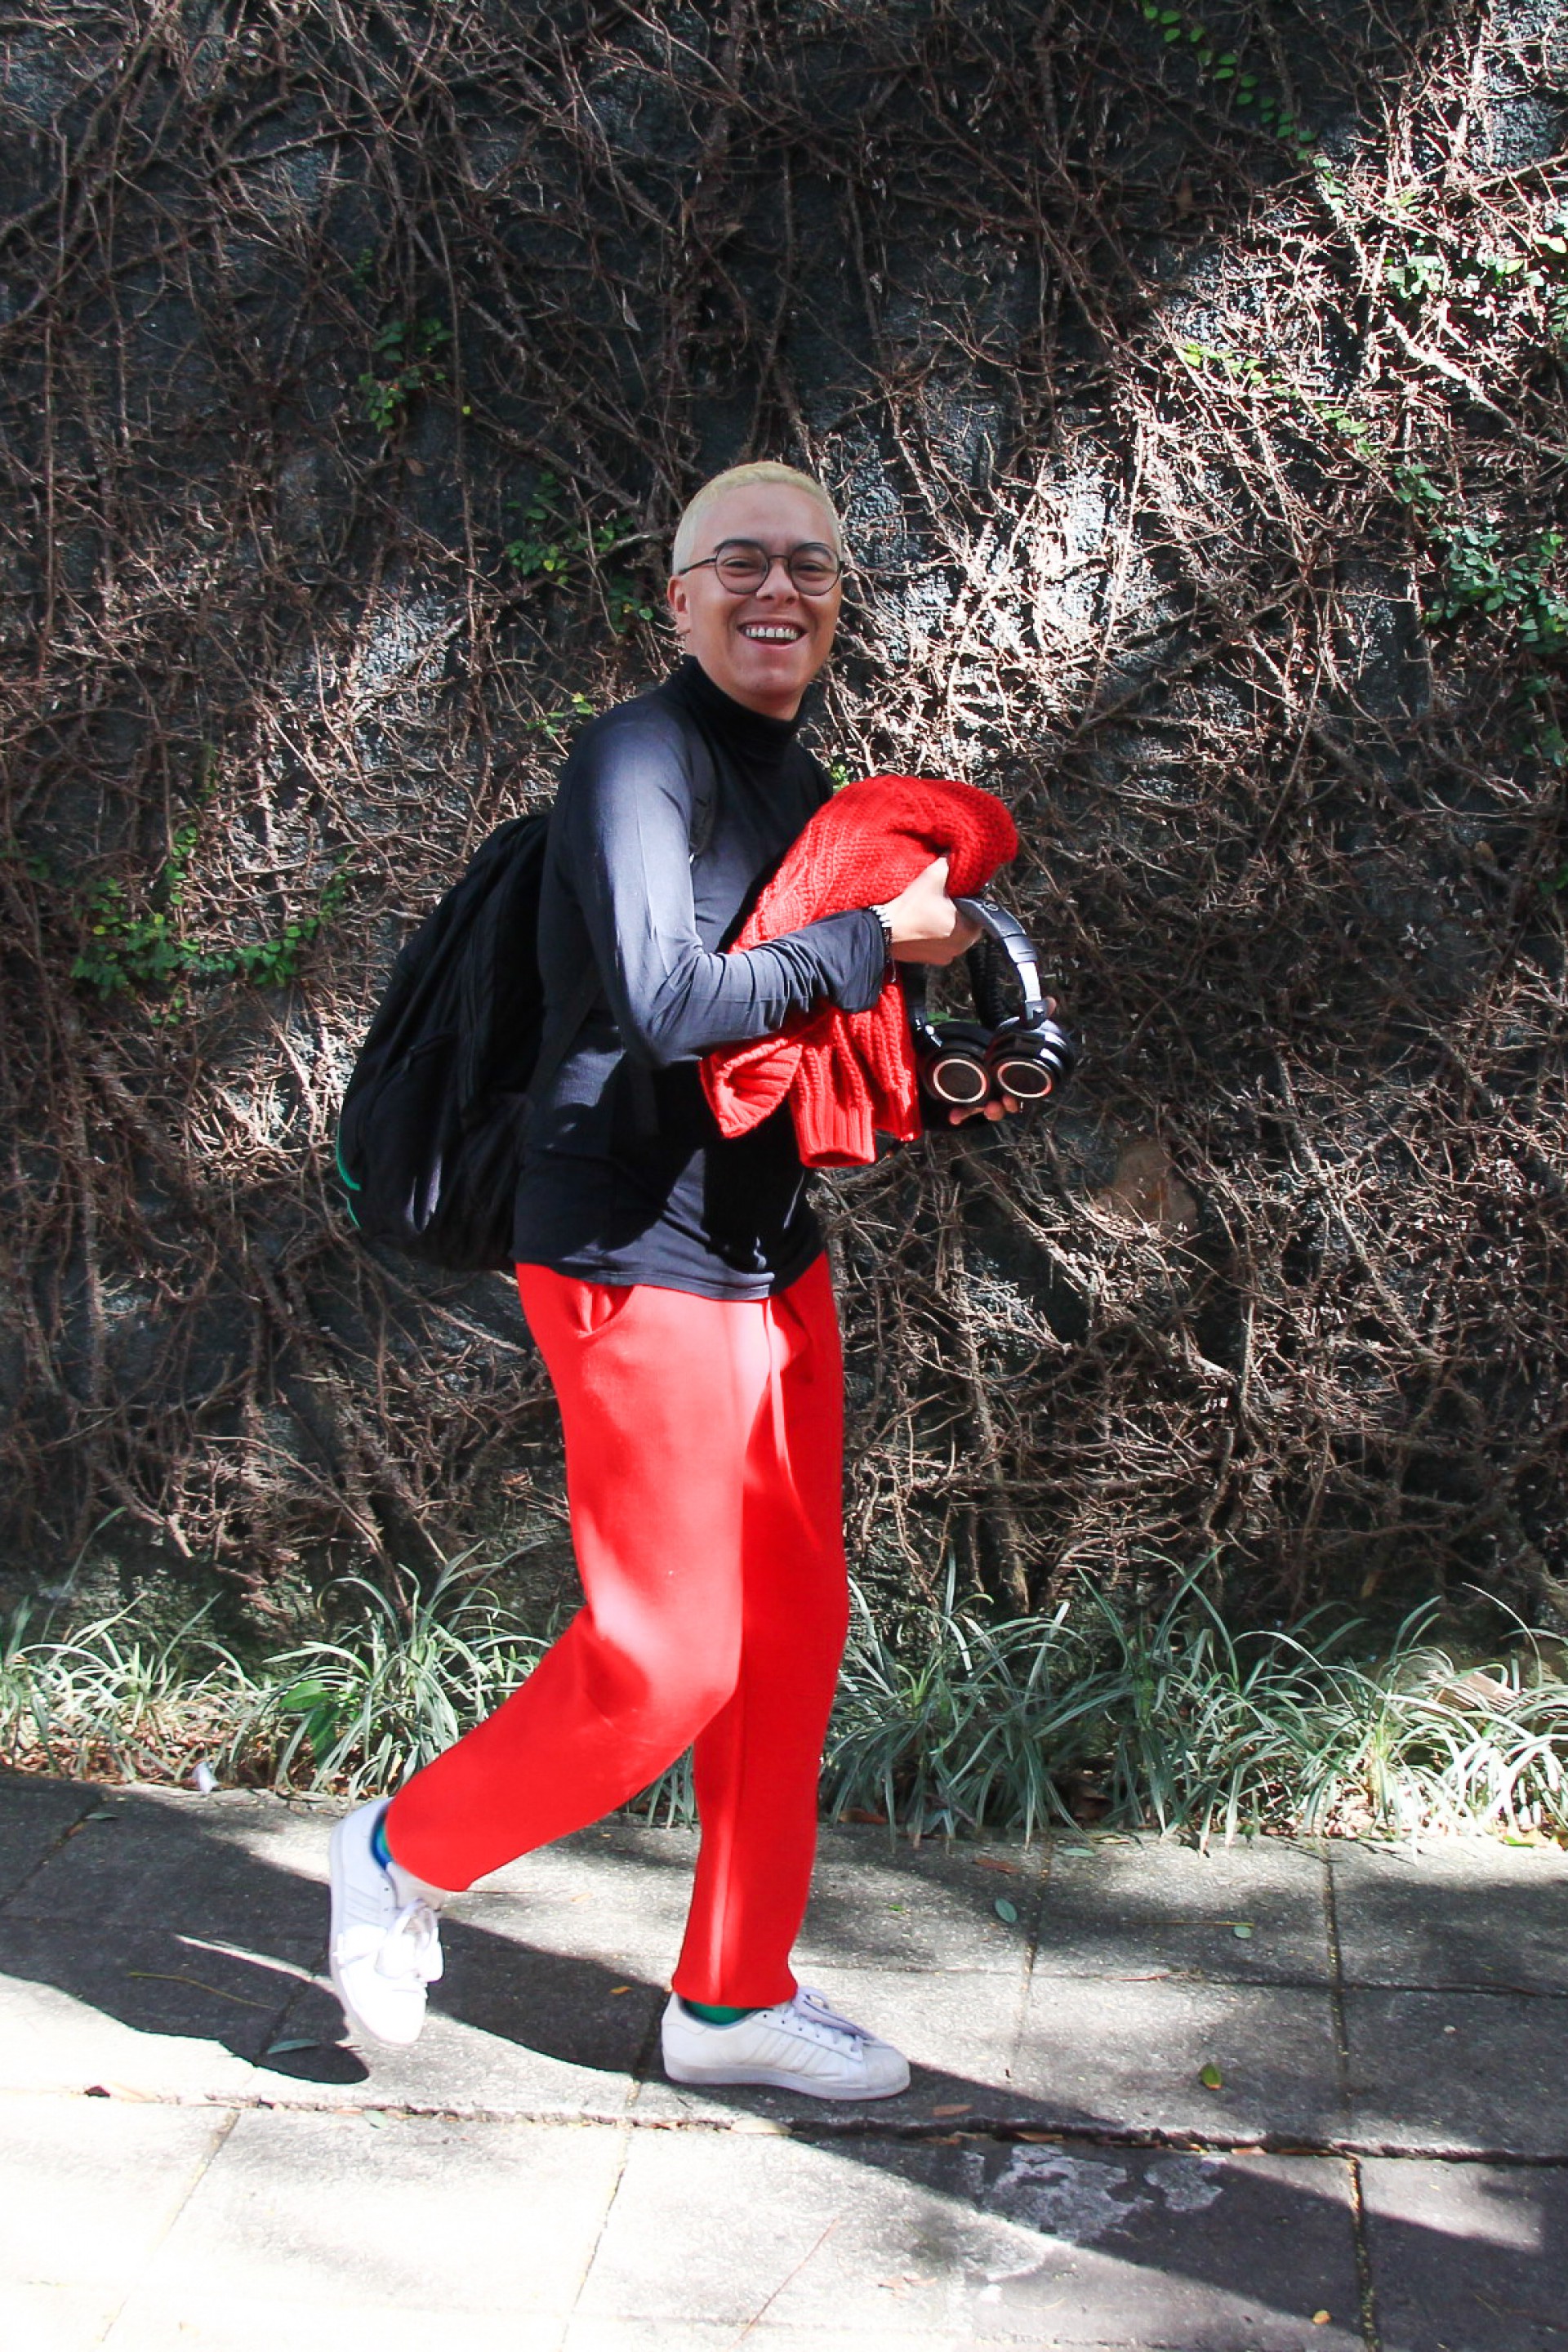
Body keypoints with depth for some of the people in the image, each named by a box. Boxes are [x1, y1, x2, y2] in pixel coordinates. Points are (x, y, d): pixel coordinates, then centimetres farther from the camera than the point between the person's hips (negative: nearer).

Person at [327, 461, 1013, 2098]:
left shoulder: (800, 789, 15)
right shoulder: (641, 754, -13)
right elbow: (669, 1005, -26)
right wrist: (879, 939, -17)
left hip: (773, 1260, 9)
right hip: (639, 1268, -9)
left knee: (792, 1636, 12)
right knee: (663, 1664, -3)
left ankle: (733, 1995, 28)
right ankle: (405, 1854, 22)